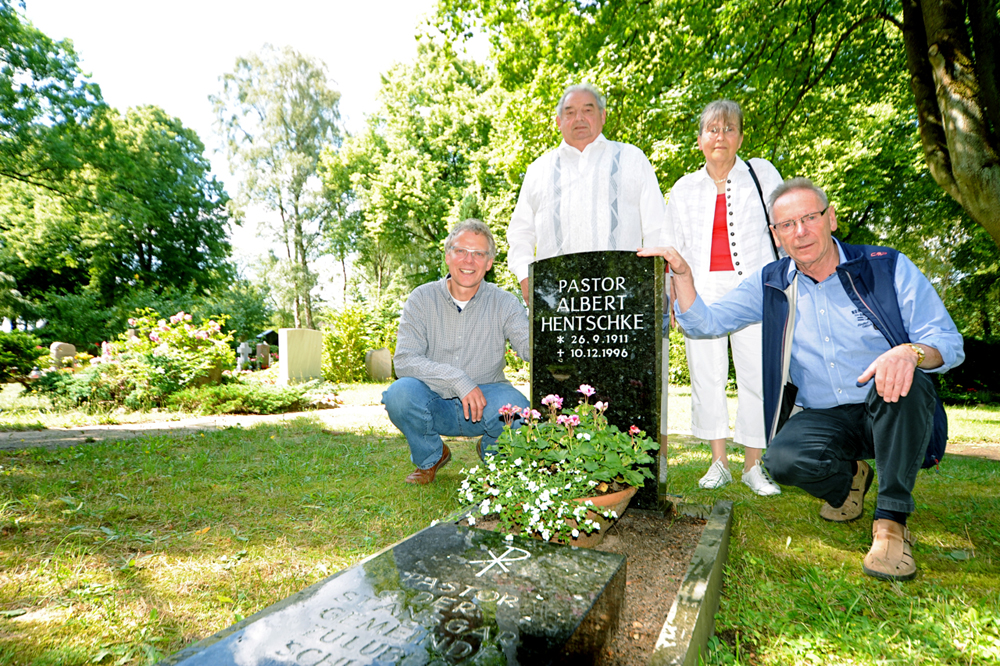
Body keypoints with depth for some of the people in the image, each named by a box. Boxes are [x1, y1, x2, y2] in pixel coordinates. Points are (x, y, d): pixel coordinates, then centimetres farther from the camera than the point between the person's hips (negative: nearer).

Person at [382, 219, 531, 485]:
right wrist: (458, 380, -28)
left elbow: (531, 346, -18)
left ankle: (492, 454, 7)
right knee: (400, 392, -30)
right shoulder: (421, 299, -5)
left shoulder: (504, 303, -3)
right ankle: (430, 457, 3)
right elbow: (404, 360, -15)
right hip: (435, 405, 1)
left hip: (485, 400, 0)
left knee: (516, 407, -32)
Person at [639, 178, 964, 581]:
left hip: (888, 413, -1)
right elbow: (704, 322, -2)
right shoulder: (770, 284, 2)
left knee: (903, 380, -34)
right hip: (822, 418, 2)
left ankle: (891, 521, -18)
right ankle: (848, 478, 11)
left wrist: (910, 352, -31)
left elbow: (949, 342, -7)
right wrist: (682, 274, -17)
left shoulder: (888, 268, -4)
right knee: (782, 460, -27)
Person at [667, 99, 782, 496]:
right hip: (702, 289, 2)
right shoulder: (684, 189, 16)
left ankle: (753, 466, 8)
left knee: (757, 374, -5)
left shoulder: (762, 174, 12)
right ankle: (719, 463, 10)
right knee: (706, 373, -2)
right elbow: (673, 247, 16)